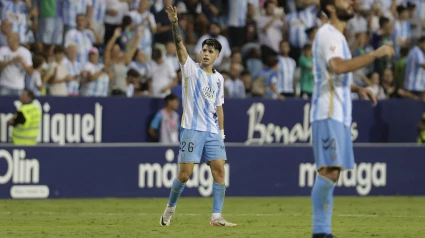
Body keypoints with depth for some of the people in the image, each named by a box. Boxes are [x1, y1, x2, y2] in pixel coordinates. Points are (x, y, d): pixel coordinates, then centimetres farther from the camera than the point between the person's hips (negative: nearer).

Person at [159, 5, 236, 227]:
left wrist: (221, 132, 14)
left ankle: (216, 217, -4)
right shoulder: (191, 69, 0)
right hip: (192, 129, -4)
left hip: (213, 131, 4)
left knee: (219, 169, -6)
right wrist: (174, 23, -29)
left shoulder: (218, 79, 13)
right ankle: (170, 208, 17)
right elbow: (180, 45, -15)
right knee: (185, 173, -6)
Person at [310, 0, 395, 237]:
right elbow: (337, 66, -27)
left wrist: (358, 88, 16)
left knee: (331, 172, 8)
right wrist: (375, 54, -24)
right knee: (329, 171, -16)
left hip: (339, 115, 10)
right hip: (328, 114, -10)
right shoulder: (328, 34, -9)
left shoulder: (337, 36, 23)